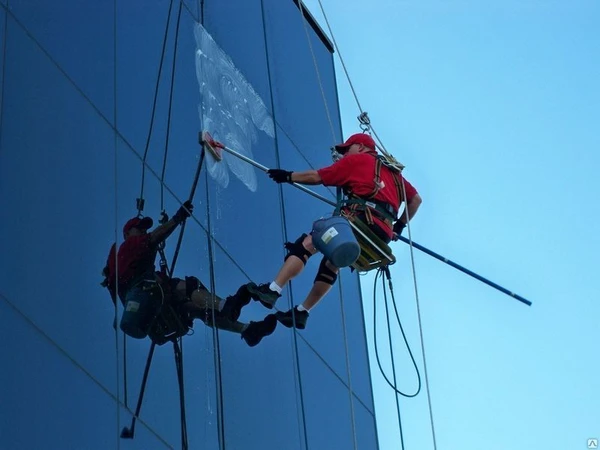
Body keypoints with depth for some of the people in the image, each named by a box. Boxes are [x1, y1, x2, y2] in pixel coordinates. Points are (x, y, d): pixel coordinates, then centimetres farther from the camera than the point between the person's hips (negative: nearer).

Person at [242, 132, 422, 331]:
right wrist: (399, 226, 34)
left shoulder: (357, 160, 13)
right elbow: (416, 199, 31)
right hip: (382, 236, 7)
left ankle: (272, 290, -21)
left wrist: (287, 176, 22)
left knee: (307, 244, -8)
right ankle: (301, 312, 20)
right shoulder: (392, 172, 32)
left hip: (364, 218, -7)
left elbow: (317, 177, 11)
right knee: (332, 262, 22)